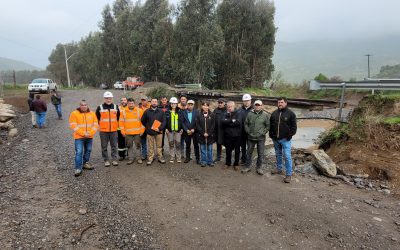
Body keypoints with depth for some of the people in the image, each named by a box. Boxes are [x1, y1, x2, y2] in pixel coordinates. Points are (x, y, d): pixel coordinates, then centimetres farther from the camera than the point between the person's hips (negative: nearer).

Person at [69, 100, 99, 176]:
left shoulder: (92, 114, 7)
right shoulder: (74, 113, -3)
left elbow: (95, 125, 3)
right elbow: (73, 126, -10)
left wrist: (90, 133, -11)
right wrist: (83, 133, -16)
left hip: (89, 137, 4)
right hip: (79, 137, -4)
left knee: (88, 151, 14)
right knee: (79, 152, -9)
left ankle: (85, 164, 31)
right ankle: (78, 168, -3)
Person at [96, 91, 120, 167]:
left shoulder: (116, 107, 6)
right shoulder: (100, 108, -1)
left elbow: (118, 117, 18)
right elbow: (97, 118, 11)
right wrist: (101, 125, 11)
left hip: (114, 130, 1)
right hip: (103, 131, -1)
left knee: (114, 146, 6)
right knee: (104, 147, 4)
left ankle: (114, 159, 14)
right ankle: (106, 160, 14)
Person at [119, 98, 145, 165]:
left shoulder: (139, 110, 1)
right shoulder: (123, 111, 2)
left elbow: (142, 121, 2)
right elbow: (121, 122, 3)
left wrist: (142, 130, -2)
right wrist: (123, 131, -2)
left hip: (137, 132, -1)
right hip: (128, 133, 1)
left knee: (138, 145, 7)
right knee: (129, 146, 8)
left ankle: (139, 158, 16)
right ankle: (131, 158, 19)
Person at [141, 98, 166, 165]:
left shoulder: (161, 111, 4)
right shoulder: (147, 111, 3)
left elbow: (164, 121, 0)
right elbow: (143, 120, 10)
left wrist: (160, 128, -12)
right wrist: (147, 127, 7)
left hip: (159, 132, 0)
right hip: (150, 132, 0)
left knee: (159, 146, 8)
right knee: (150, 147, 6)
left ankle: (160, 158, 19)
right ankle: (150, 159, 15)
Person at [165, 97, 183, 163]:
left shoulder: (179, 112, 7)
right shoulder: (167, 112, 3)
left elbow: (182, 121, 9)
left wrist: (182, 128, 2)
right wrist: (166, 128, -7)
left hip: (178, 130, 1)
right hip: (170, 130, 0)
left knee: (178, 144, 2)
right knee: (171, 144, 6)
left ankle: (178, 157, 13)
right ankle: (172, 157, 15)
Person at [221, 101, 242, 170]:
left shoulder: (238, 113, -3)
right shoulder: (225, 114, 6)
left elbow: (238, 122, -20)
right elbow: (223, 121, -12)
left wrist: (228, 122, -14)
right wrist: (232, 121, -18)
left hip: (237, 135, -2)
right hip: (228, 135, 2)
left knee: (237, 150, 8)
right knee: (228, 150, 13)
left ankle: (236, 164, 22)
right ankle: (228, 163, 28)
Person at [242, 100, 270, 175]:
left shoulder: (265, 115, -3)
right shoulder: (250, 114, 0)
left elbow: (268, 126, -1)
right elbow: (246, 124, 7)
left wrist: (263, 133, -8)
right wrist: (248, 132, -1)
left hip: (261, 138, -1)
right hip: (251, 137, 2)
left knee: (260, 154, 8)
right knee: (249, 152, 12)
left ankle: (259, 168, 23)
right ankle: (247, 166, 26)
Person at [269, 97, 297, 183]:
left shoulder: (290, 113, -5)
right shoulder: (274, 113, 7)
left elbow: (294, 126, -6)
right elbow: (270, 125, 13)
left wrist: (290, 135, -12)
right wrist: (271, 134, 5)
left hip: (285, 139, -5)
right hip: (275, 139, 5)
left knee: (287, 156, -5)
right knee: (278, 155, 18)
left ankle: (289, 174, 2)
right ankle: (279, 169, 34)